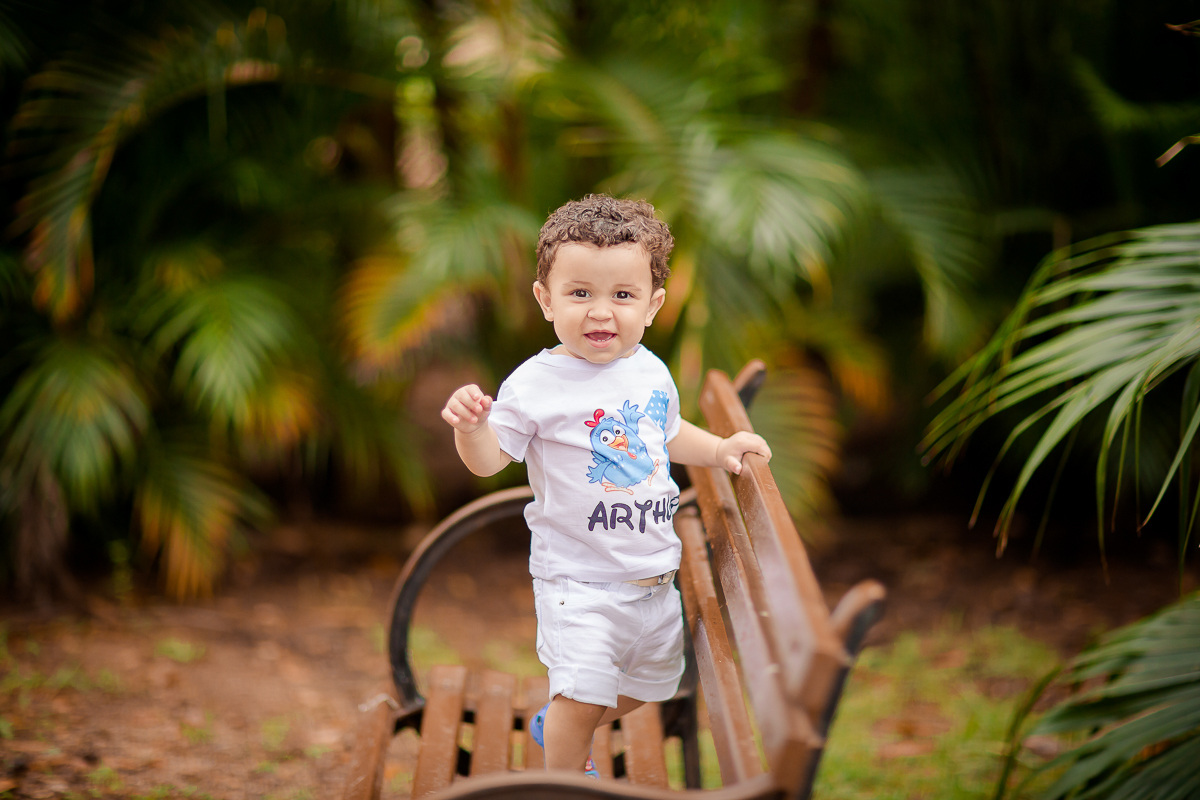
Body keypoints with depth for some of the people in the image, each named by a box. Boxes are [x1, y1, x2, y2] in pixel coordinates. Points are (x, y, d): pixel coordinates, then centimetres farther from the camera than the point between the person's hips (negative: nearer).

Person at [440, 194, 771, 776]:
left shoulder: (651, 372, 2)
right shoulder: (537, 384, -17)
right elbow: (488, 460, -17)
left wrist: (719, 450, 8)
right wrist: (472, 426, -37)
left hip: (651, 571, 7)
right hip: (577, 575, -6)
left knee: (651, 682, 22)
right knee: (583, 692, -15)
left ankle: (556, 723, 47)